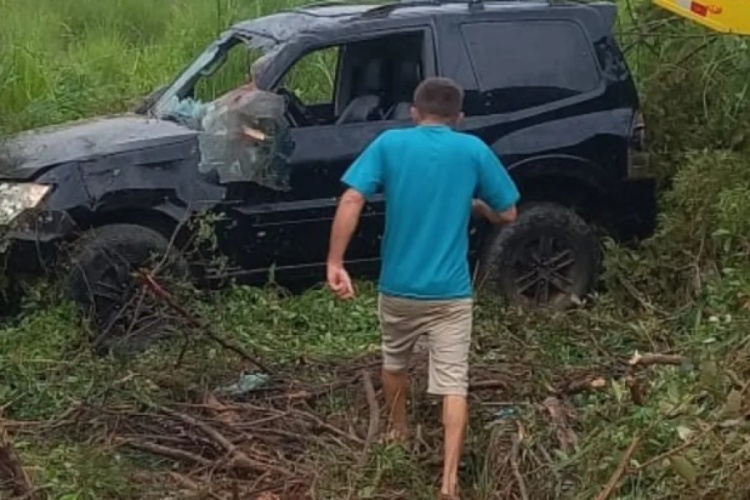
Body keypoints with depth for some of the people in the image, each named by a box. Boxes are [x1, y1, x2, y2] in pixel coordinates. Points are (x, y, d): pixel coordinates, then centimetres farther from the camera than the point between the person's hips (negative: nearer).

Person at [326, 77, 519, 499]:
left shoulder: (390, 144, -2)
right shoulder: (473, 150, -2)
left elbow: (352, 201, -14)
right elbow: (508, 214, 3)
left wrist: (335, 263, -13)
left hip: (397, 287, 2)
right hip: (451, 291, -1)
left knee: (395, 362, 27)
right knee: (453, 383, 0)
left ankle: (399, 432, 47)